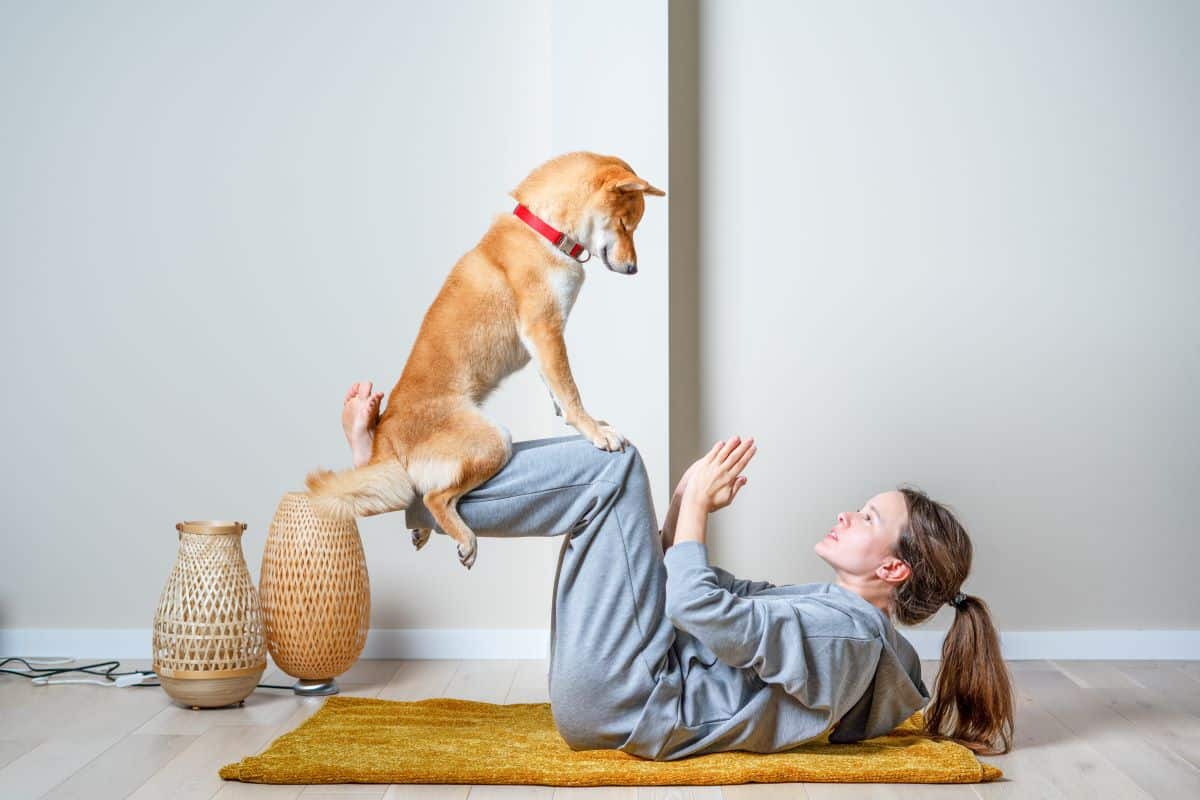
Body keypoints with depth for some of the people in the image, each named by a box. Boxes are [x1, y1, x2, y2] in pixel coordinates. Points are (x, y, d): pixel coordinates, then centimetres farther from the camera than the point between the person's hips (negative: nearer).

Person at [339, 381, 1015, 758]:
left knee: (612, 464, -13)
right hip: (619, 703, 10)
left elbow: (699, 608, -25)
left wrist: (694, 505, -11)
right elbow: (711, 596, 21)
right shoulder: (834, 610, 15)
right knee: (609, 466, 12)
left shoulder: (845, 634, -16)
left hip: (621, 703, -10)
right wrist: (687, 502, 7)